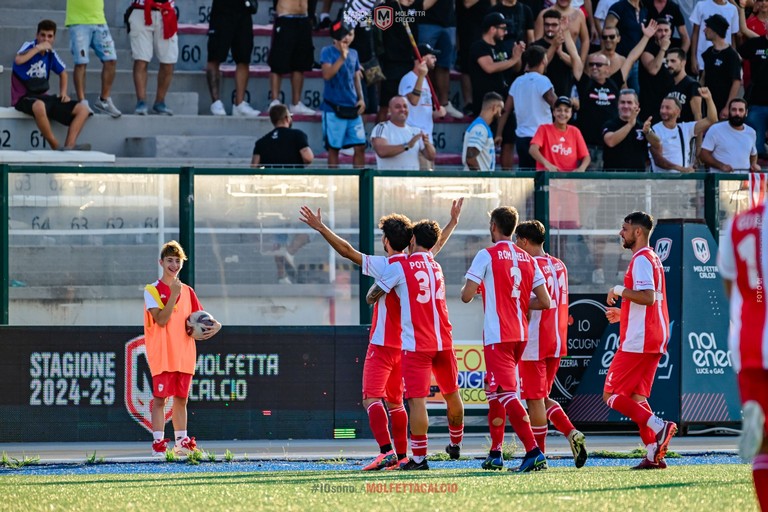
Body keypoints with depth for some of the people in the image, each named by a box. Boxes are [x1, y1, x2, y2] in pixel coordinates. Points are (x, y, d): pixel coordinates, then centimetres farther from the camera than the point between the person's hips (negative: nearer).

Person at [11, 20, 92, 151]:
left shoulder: (51, 53, 9)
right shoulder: (29, 46, -8)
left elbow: (62, 72, 27)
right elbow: (18, 60, -32)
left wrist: (63, 93, 12)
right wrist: (38, 48, -23)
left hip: (43, 97, 7)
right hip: (24, 98, -7)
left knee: (83, 110, -5)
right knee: (39, 106, -44)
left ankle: (69, 145, -23)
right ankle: (56, 147, -32)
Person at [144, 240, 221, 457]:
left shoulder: (187, 291, 14)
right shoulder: (152, 290, -2)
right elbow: (161, 320, -15)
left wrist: (215, 326, -1)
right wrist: (174, 295, -19)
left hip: (184, 356, 5)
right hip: (162, 356, -5)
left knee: (181, 398, 9)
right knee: (160, 398, -9)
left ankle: (182, 443, 15)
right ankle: (158, 444, -11)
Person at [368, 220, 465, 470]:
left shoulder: (399, 267, -6)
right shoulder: (436, 267, 13)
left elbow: (371, 297, 0)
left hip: (416, 344, -6)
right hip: (443, 341, 6)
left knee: (417, 399, -8)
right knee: (451, 393, 19)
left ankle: (419, 457, -12)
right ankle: (455, 445, 36)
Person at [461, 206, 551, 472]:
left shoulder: (487, 255, -8)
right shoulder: (527, 259, 10)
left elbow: (466, 296, -11)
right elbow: (544, 302, 8)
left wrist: (469, 289, 13)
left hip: (497, 335, -7)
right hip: (520, 335, 7)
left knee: (506, 394, -11)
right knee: (494, 391, 20)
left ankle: (534, 452, -24)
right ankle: (495, 454, 24)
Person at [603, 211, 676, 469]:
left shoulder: (641, 259, -12)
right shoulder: (653, 259, 21)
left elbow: (648, 297, -25)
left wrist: (620, 290, -14)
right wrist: (622, 314, 23)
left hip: (638, 341, -10)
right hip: (655, 340, 10)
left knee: (611, 395, -7)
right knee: (636, 395, 11)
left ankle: (658, 426, -21)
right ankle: (654, 455, 3)